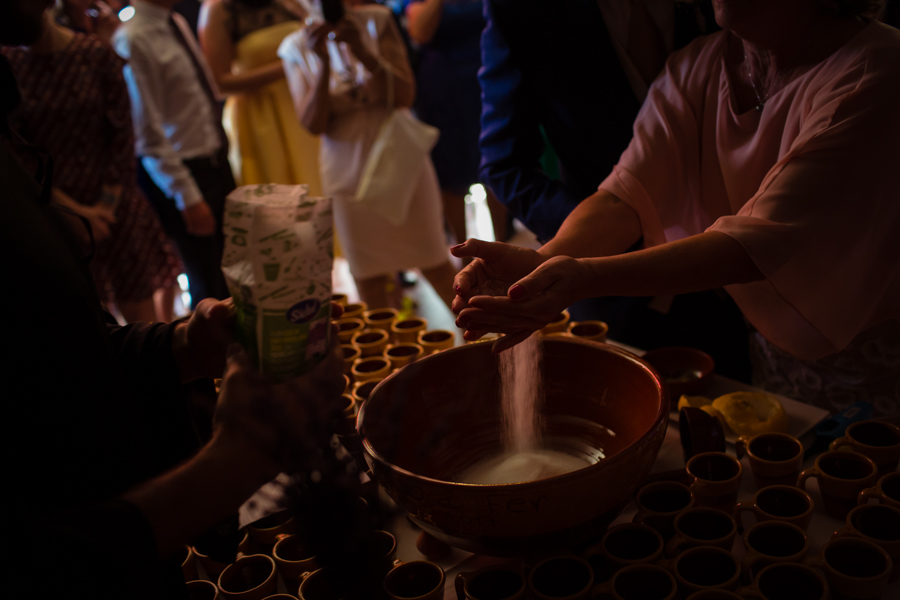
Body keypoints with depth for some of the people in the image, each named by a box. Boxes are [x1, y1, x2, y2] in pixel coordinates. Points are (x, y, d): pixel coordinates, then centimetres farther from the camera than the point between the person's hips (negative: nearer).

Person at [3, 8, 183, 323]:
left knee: (140, 314, 5)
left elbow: (122, 136, -3)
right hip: (54, 212, 0)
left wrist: (107, 205, -9)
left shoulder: (97, 55, -4)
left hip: (113, 205, 0)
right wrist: (73, 210, -10)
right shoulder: (10, 63, -3)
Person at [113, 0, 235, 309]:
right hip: (181, 171, -8)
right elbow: (148, 135, -19)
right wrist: (188, 198, -19)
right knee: (210, 288, 2)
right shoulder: (133, 40, -18)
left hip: (217, 162, 8)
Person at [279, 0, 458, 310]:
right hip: (348, 171, 1)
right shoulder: (295, 47, -2)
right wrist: (323, 62, -23)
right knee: (369, 280, 7)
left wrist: (364, 54, -25)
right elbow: (312, 124, -10)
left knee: (435, 265, 8)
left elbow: (405, 95, -9)